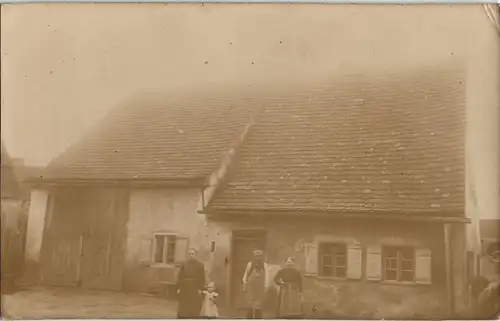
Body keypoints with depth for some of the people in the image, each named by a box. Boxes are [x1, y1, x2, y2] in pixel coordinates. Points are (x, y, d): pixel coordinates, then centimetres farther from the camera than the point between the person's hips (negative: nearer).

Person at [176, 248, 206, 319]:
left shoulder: (200, 265, 1)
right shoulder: (184, 264, 5)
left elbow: (202, 278, -2)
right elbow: (179, 276, 2)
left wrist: (200, 289, -9)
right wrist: (178, 288, -4)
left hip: (195, 289, -1)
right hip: (184, 289, 1)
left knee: (194, 309, 0)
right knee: (183, 309, 2)